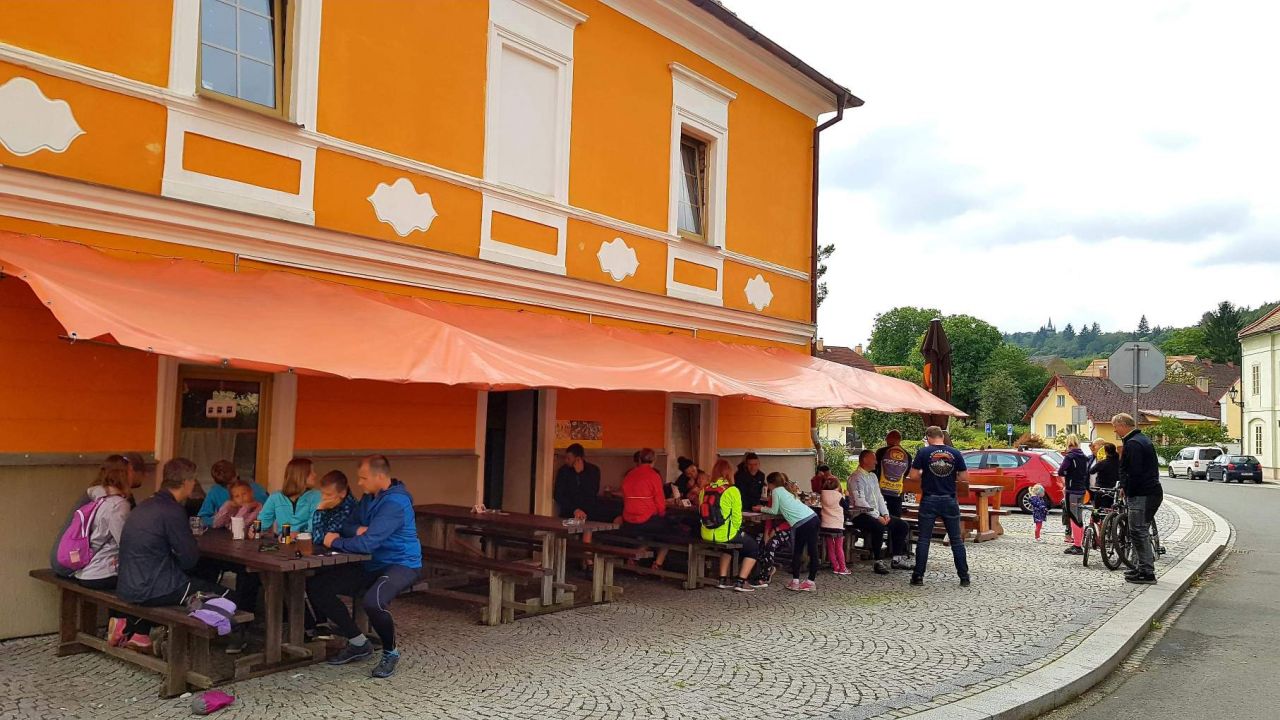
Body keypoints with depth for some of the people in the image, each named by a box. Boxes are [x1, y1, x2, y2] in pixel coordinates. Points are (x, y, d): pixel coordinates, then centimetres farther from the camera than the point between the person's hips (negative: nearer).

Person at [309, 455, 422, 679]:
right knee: (315, 586, 0)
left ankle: (391, 652, -7)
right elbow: (348, 527, 13)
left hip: (401, 565, -9)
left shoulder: (395, 503, -22)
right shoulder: (369, 498, 8)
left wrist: (335, 542, -13)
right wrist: (358, 530, -11)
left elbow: (367, 543, -28)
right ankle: (358, 643, 11)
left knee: (372, 601, -38)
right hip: (371, 565, 9)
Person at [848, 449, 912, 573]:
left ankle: (896, 559, 6)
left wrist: (885, 514, 2)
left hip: (876, 514, 9)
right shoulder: (856, 477, -12)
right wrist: (877, 517, -21)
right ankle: (878, 562, -25)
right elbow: (860, 502, -20)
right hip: (861, 515, -9)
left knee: (903, 526, 3)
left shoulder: (873, 476, 17)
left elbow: (879, 497, 18)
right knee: (879, 527, -36)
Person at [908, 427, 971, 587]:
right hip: (949, 501, 2)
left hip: (929, 500, -2)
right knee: (956, 539, 10)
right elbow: (964, 477, -1)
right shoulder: (955, 453, 0)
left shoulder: (923, 452, -6)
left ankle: (918, 576, 6)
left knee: (924, 539, 5)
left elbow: (913, 476, -8)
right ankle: (964, 577, 12)